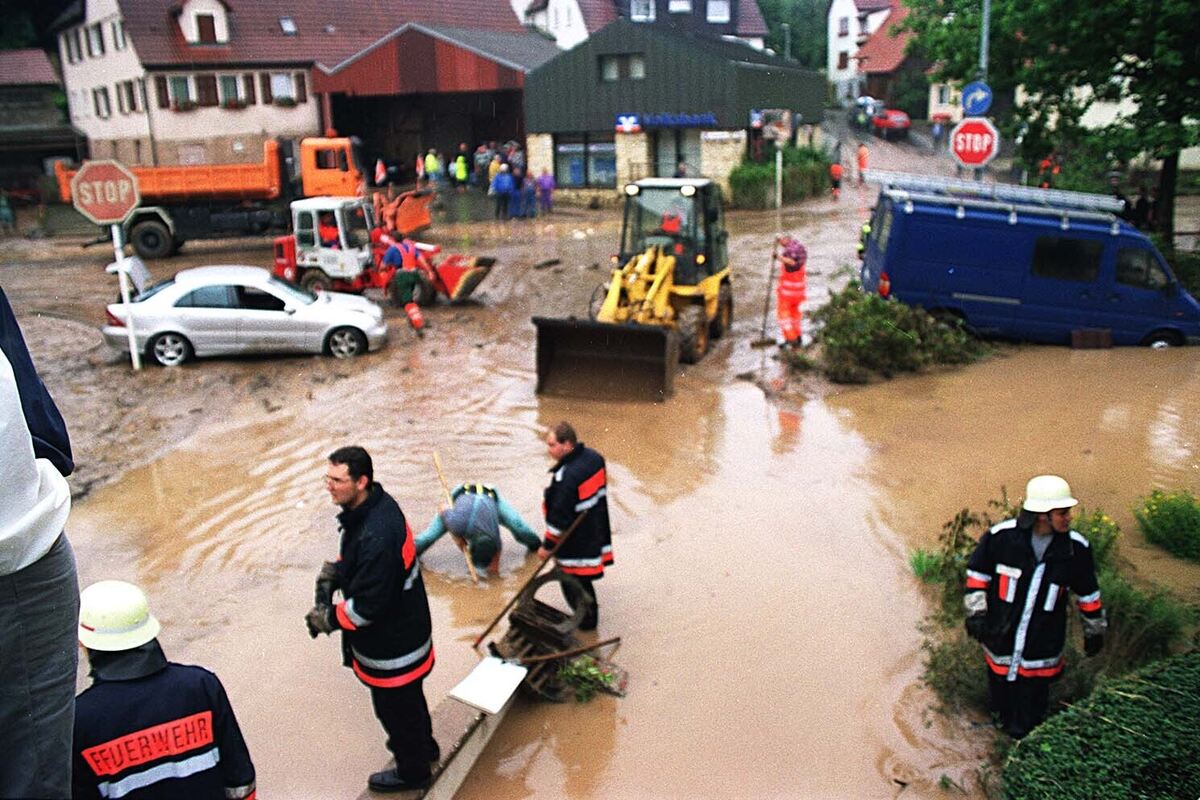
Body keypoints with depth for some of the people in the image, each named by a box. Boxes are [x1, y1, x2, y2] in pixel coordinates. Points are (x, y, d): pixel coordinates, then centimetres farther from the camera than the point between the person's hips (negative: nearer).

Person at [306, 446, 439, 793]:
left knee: (394, 706, 16)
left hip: (390, 645, -9)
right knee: (408, 696, 31)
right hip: (405, 629, 9)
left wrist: (329, 617, -15)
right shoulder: (378, 503, -7)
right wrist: (335, 570, -7)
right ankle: (423, 745, 55)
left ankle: (412, 771, 40)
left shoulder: (376, 537, -38)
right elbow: (356, 558, 11)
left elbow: (369, 605, -31)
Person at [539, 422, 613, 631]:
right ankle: (590, 613, 38)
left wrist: (548, 545, -12)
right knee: (583, 579, 24)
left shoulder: (567, 477, -31)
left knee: (572, 582, 10)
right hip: (595, 532, 9)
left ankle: (586, 619, 25)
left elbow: (559, 517, -25)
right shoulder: (594, 457, -3)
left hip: (575, 541, -9)